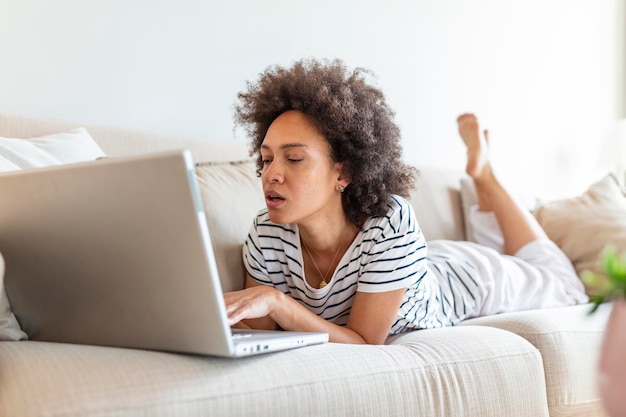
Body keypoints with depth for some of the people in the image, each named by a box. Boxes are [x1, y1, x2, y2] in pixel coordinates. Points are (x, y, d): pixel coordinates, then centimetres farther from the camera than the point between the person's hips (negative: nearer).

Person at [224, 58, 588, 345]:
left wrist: (276, 302, -54)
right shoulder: (267, 235, -32)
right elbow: (263, 331, -20)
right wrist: (225, 317, -43)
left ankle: (483, 174, 36)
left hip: (461, 276, -3)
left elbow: (365, 342, -40)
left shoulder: (390, 222, -44)